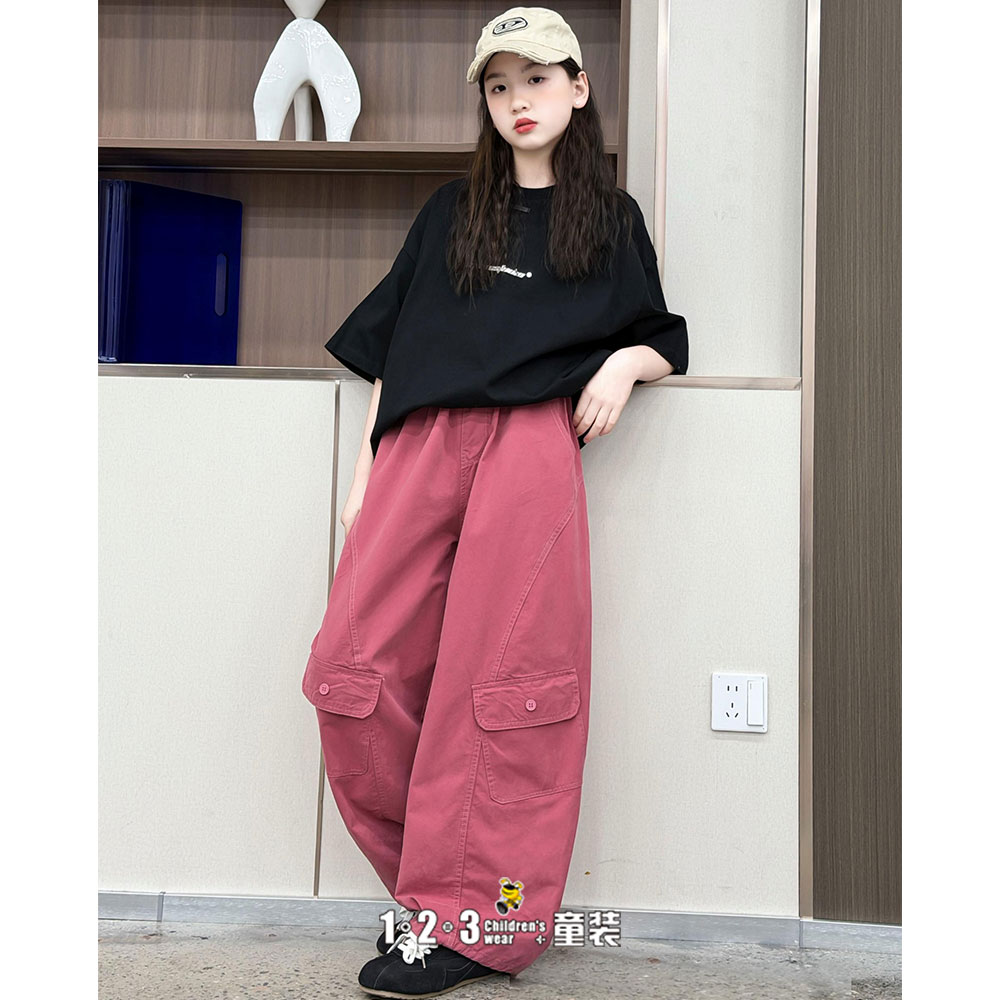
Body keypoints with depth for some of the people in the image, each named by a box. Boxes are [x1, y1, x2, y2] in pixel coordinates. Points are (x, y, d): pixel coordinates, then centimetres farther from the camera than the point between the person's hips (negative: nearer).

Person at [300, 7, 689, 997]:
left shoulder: (609, 217, 21)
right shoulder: (451, 210, 25)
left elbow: (663, 339, 24)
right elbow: (388, 344, 20)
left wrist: (625, 362, -1)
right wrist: (365, 470, 9)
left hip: (534, 445, -2)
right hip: (420, 443, 3)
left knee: (499, 683, -12)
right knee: (355, 673, -11)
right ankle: (429, 877, 4)